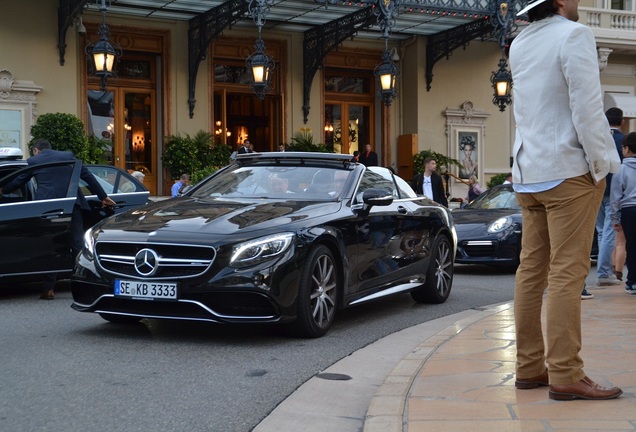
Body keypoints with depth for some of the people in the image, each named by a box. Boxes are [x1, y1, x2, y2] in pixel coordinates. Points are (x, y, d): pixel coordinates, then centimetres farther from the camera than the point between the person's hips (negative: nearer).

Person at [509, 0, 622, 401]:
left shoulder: (519, 45, 13)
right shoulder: (574, 35, -10)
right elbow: (586, 108, -17)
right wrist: (603, 163, -10)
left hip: (528, 172, 8)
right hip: (568, 169, -8)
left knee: (532, 270, 8)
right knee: (568, 273, -8)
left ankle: (530, 367, 11)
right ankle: (565, 375, -8)